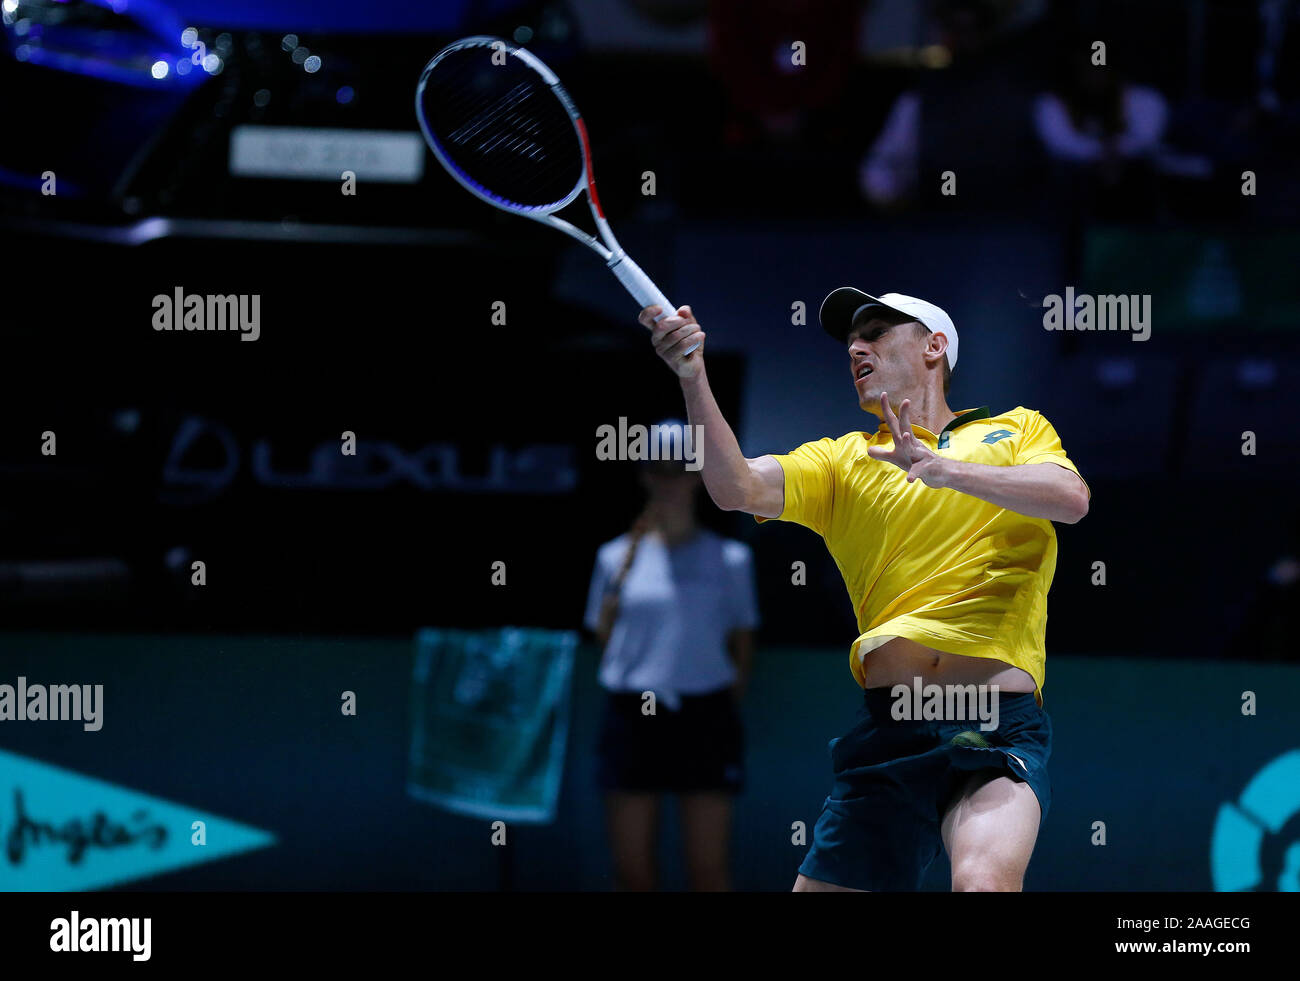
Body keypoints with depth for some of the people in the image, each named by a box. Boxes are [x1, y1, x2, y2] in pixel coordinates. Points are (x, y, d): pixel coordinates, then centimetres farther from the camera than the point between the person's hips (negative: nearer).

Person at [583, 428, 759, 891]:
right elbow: (603, 638, 11)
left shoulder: (730, 558, 6)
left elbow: (743, 643, 9)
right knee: (633, 870, 2)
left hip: (705, 715, -1)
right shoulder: (616, 556, 8)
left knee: (709, 870, -2)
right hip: (633, 714, 1)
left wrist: (731, 703, 0)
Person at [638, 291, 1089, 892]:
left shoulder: (1017, 430, 16)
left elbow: (1071, 498, -6)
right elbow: (736, 488, 2)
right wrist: (693, 378, -13)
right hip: (888, 730, 4)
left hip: (998, 725, -4)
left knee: (982, 881, -32)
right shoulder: (842, 461, 20)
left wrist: (942, 469, -18)